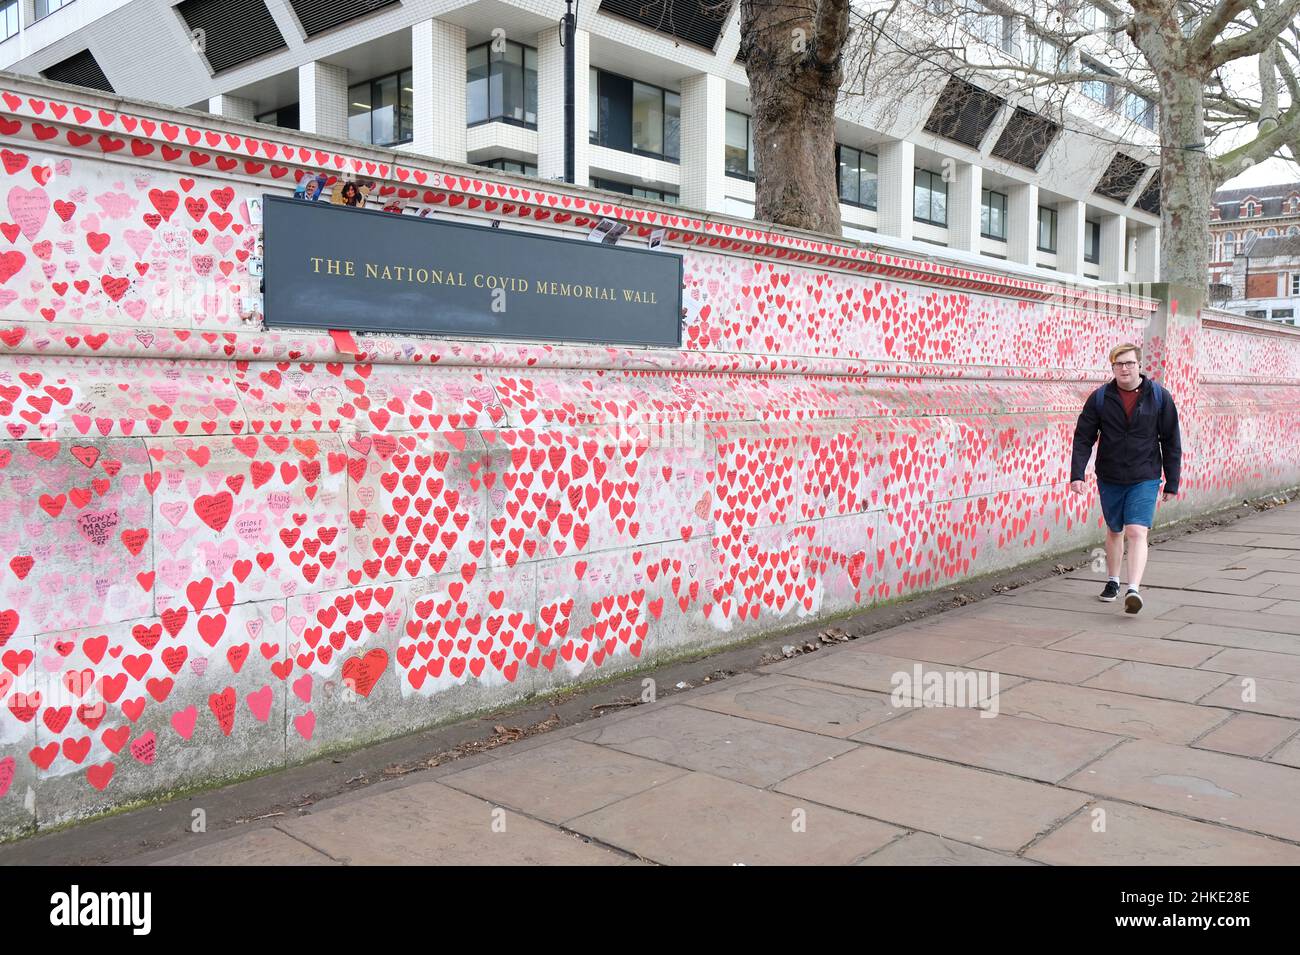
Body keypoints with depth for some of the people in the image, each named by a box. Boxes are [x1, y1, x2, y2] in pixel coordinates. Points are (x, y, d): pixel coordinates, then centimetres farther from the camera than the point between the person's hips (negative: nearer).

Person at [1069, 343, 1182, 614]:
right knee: (1114, 531, 16)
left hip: (1144, 479, -2)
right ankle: (1112, 581, 34)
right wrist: (1077, 474, -13)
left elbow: (1171, 442, 2)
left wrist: (1172, 482, 1)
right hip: (1109, 479, 2)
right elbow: (1083, 438, -2)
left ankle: (1134, 589, -20)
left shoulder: (1159, 397, -2)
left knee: (1137, 532, -15)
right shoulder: (1100, 398, -2)